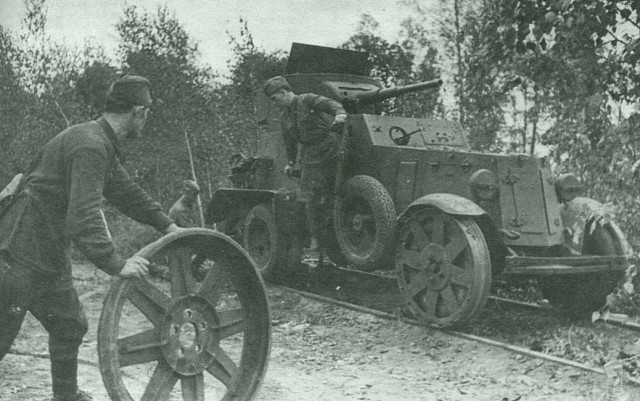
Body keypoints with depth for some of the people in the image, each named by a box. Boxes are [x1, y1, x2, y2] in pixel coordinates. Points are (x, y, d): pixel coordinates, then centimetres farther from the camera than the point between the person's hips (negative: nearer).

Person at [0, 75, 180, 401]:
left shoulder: (103, 143, 10)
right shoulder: (90, 146, -23)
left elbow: (124, 190, 21)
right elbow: (83, 217, -31)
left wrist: (167, 225, 18)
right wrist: (116, 264, -31)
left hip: (50, 257, 10)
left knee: (70, 326, 18)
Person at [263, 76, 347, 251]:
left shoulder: (307, 100, -3)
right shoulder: (285, 117, 17)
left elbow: (330, 103, -19)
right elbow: (289, 142, 27)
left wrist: (340, 112, -39)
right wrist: (291, 162, 30)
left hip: (330, 148, -5)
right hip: (310, 157, 5)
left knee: (334, 194, -6)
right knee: (312, 199, -1)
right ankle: (315, 238, 7)